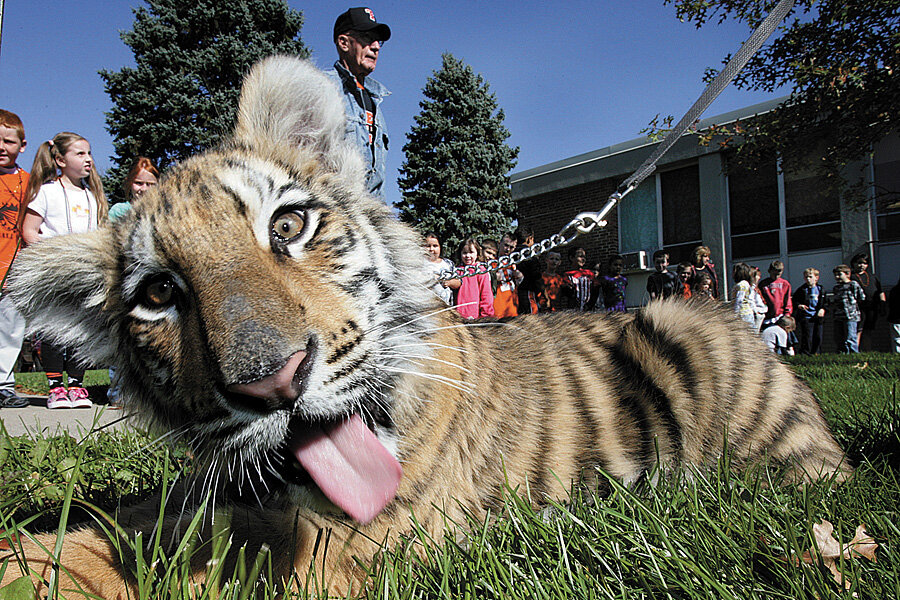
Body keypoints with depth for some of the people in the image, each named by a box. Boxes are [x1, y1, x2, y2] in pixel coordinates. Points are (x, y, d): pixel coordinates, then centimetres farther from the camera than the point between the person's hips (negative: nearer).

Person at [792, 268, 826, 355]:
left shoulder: (821, 290, 9)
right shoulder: (801, 290, 0)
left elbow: (824, 302, 15)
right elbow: (794, 301, 1)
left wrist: (823, 309, -3)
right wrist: (799, 306, -18)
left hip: (818, 317, 3)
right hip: (805, 317, -3)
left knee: (818, 337, 6)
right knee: (807, 338, -6)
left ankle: (816, 353, 17)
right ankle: (804, 354, 1)